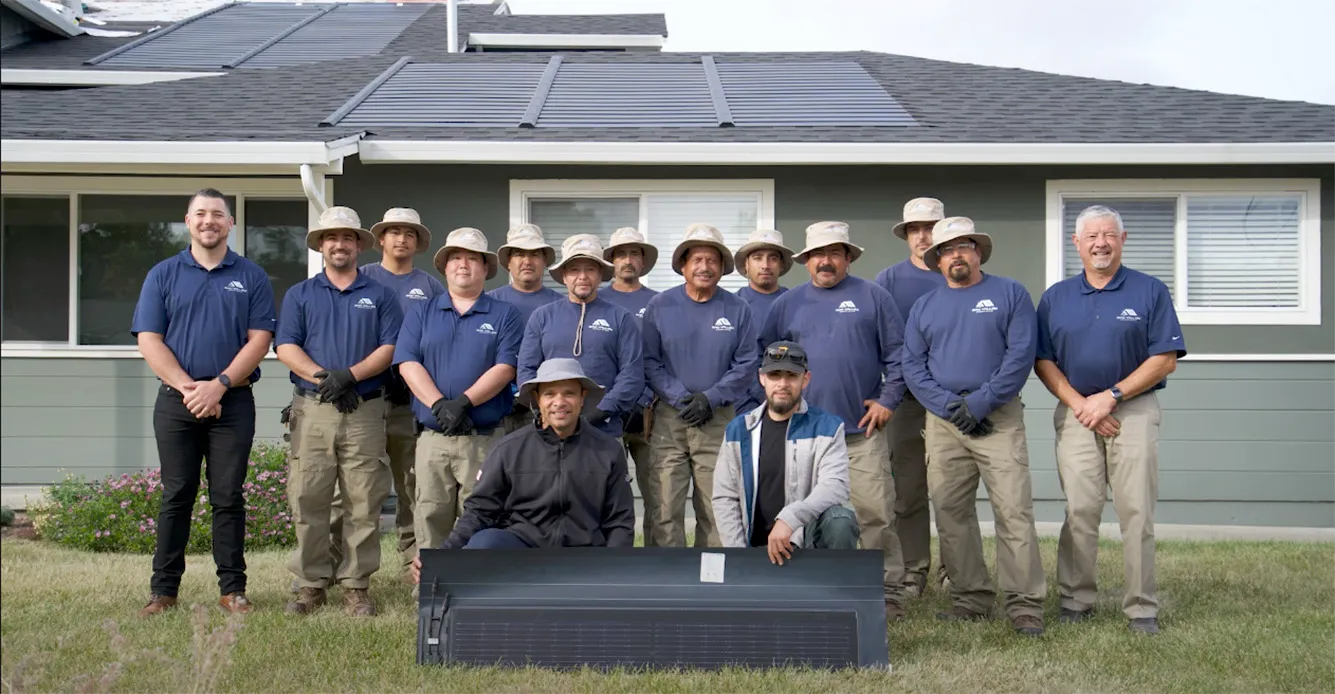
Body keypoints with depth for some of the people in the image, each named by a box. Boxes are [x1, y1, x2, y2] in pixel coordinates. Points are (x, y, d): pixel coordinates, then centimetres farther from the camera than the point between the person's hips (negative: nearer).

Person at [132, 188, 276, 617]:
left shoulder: (251, 278, 6)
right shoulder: (163, 275, 7)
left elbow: (259, 339, -2)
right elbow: (148, 341, 0)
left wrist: (219, 384, -13)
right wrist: (188, 387, -11)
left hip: (233, 402, -1)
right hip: (176, 401, 1)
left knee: (228, 498, 3)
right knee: (176, 497, 4)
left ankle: (233, 589, 9)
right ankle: (163, 590, 10)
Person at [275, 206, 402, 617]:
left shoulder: (380, 296, 12)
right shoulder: (300, 295, 14)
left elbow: (390, 348, 2)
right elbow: (286, 348, 3)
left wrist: (351, 375, -13)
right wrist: (322, 377, -12)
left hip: (366, 410, -1)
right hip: (312, 409, 1)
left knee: (363, 503, -1)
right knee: (308, 500, -1)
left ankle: (356, 586, 6)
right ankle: (310, 583, 8)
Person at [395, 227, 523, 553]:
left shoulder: (504, 315, 7)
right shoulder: (422, 313, 13)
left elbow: (505, 368, -4)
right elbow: (407, 363, 1)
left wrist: (464, 401, -17)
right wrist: (439, 404, -15)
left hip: (484, 439, -2)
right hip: (433, 438, 2)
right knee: (430, 519, 3)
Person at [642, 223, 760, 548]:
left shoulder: (737, 309, 5)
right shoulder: (660, 306, 4)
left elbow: (747, 363, 2)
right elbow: (649, 361, 2)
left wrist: (710, 398, -9)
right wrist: (680, 398, -10)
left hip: (719, 419, 0)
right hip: (669, 418, 0)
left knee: (715, 508, 2)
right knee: (666, 506, -3)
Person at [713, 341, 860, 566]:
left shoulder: (827, 427, -1)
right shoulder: (738, 430, 7)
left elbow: (835, 485, -17)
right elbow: (725, 497, 5)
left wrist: (789, 518, -32)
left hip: (808, 539, -1)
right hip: (758, 547, 1)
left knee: (840, 520, -31)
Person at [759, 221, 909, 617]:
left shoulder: (872, 297, 6)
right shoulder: (787, 304, 12)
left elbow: (896, 354, 6)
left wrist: (888, 400, -2)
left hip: (863, 429, -2)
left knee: (876, 513, -5)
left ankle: (888, 592, 3)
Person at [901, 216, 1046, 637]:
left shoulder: (1010, 294, 5)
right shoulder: (924, 308, 15)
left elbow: (1021, 355, -4)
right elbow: (912, 366, 7)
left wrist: (979, 403, -12)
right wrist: (951, 407, -8)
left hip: (999, 417, -4)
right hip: (943, 423, 4)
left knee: (1014, 510, -10)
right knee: (951, 513, 4)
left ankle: (1024, 605, -8)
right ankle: (971, 598, 13)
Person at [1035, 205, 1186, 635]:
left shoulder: (1150, 292, 3)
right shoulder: (1056, 297, 10)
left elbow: (1165, 359, -3)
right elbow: (1043, 361, 7)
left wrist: (1110, 397, -10)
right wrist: (1080, 405, -7)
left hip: (1134, 411, -2)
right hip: (1075, 414, 2)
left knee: (1137, 512, -3)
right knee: (1079, 512, 1)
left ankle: (1141, 608, 5)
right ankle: (1077, 600, 11)